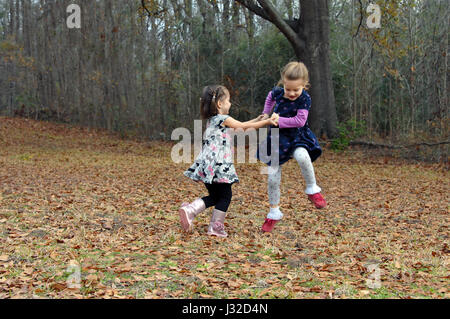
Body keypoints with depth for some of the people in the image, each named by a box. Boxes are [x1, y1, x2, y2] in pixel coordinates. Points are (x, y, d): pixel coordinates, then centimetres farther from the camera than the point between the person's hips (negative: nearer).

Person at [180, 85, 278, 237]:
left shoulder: (211, 120, 19)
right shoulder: (224, 119, -7)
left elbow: (241, 126, 24)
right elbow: (244, 127, 0)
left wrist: (258, 119, 26)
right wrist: (267, 122, 9)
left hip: (207, 165, 8)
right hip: (218, 165, -8)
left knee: (214, 197, 16)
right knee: (225, 195, 7)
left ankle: (189, 210, -1)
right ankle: (216, 226, 9)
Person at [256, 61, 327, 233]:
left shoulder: (304, 98, -17)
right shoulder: (278, 92, -6)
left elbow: (300, 121, -24)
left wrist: (278, 120, -22)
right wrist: (266, 113, 14)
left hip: (297, 137, -3)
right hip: (278, 138, 3)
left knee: (302, 156, -38)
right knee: (272, 177, 1)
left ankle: (312, 190, -13)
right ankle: (274, 213, 19)